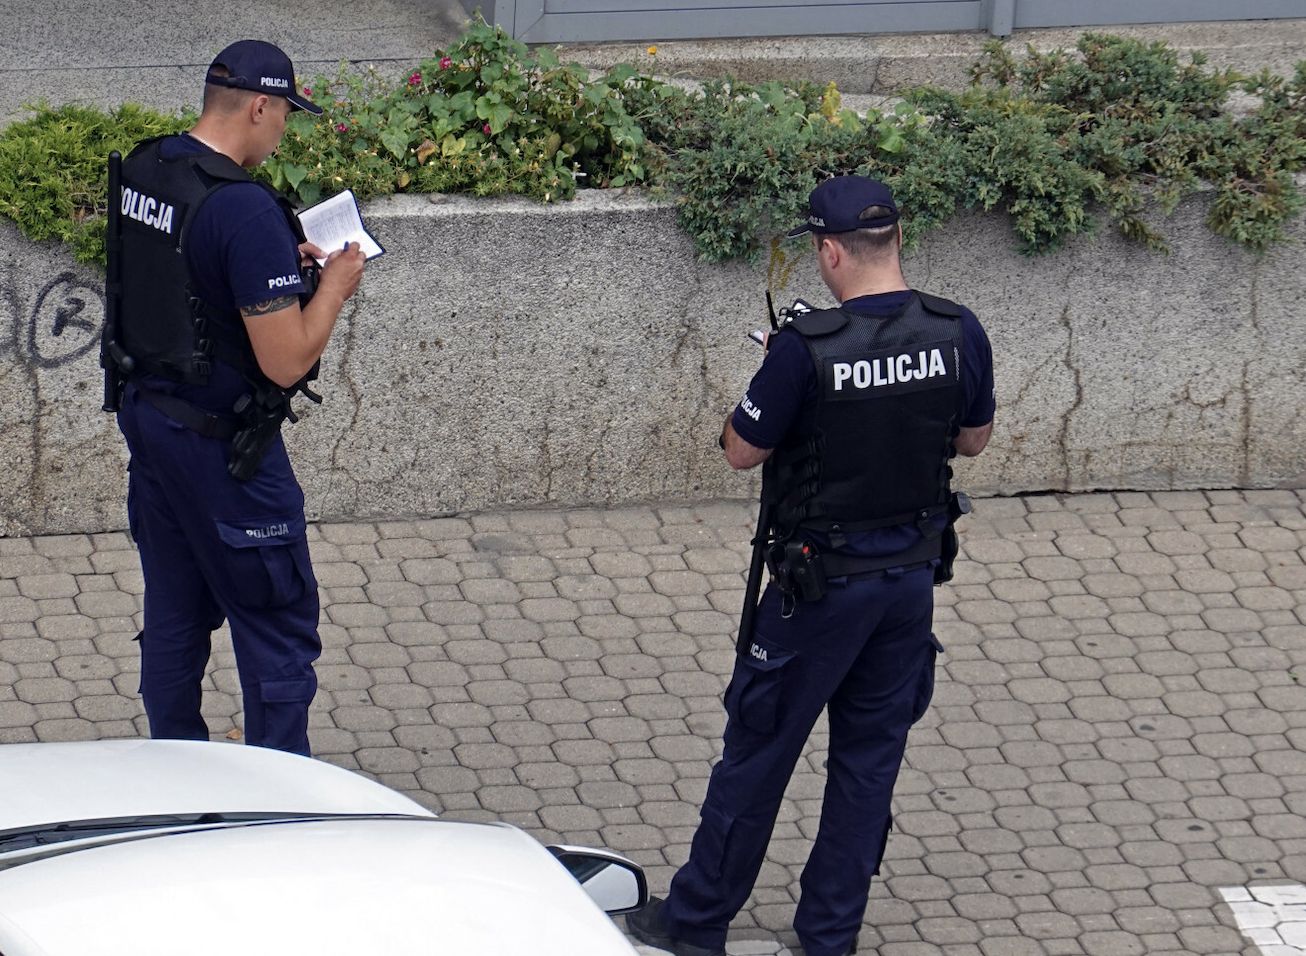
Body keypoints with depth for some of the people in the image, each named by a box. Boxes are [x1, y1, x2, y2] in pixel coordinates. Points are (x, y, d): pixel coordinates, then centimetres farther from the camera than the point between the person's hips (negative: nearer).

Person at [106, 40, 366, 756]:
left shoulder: (141, 172, 1)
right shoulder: (244, 209, -26)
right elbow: (286, 361, -25)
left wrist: (280, 263, 12)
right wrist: (333, 285, -9)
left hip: (145, 414, 8)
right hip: (220, 444, -8)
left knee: (173, 609, 19)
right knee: (277, 623, 3)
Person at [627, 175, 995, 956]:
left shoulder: (808, 349, -23)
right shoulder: (959, 334, -8)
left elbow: (742, 450, -11)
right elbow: (974, 438, 7)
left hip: (823, 581, -4)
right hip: (915, 572, 4)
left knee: (759, 749, 10)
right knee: (872, 754, 16)